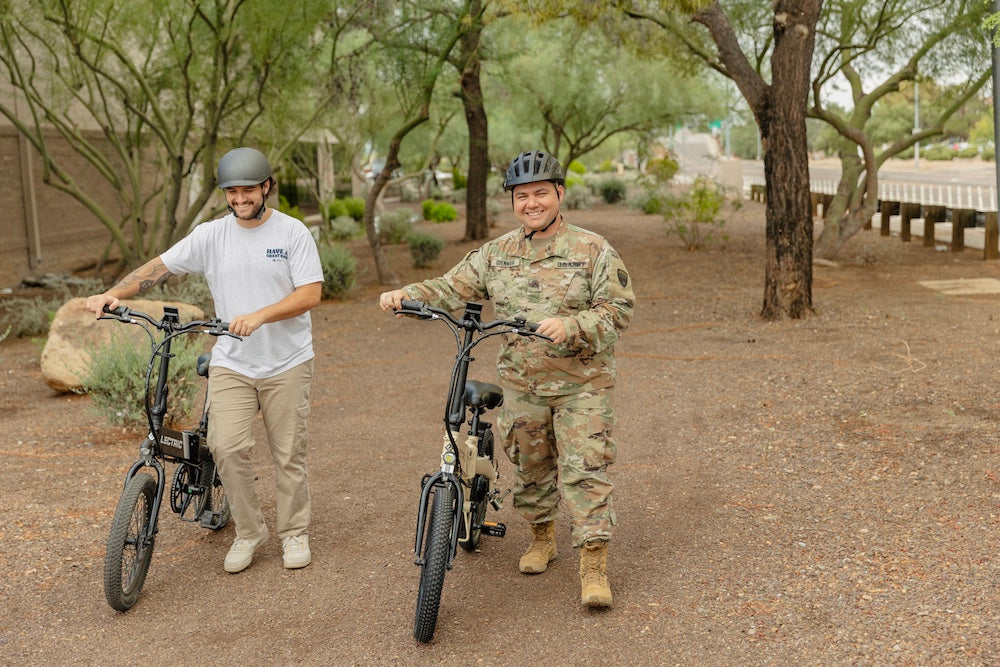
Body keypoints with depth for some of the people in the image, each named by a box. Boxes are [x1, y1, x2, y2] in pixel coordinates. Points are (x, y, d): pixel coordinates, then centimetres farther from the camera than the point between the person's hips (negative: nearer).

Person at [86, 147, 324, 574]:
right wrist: (114, 294, -13)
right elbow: (159, 267, 2)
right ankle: (248, 531, 8)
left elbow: (311, 294, -12)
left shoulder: (293, 233, -4)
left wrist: (260, 316, -24)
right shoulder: (211, 235, 2)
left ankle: (294, 533, 23)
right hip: (232, 363, 2)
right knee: (227, 446, -12)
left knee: (289, 455, 4)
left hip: (287, 363, -1)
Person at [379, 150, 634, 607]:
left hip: (581, 384, -4)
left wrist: (571, 326, -28)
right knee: (529, 466, 15)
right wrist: (406, 294, -10)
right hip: (521, 383, 4)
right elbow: (453, 287, 7)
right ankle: (542, 537, 37)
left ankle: (594, 565, -3)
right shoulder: (498, 253, 6)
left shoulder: (593, 251, -6)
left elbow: (617, 309, -12)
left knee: (585, 469, -8)